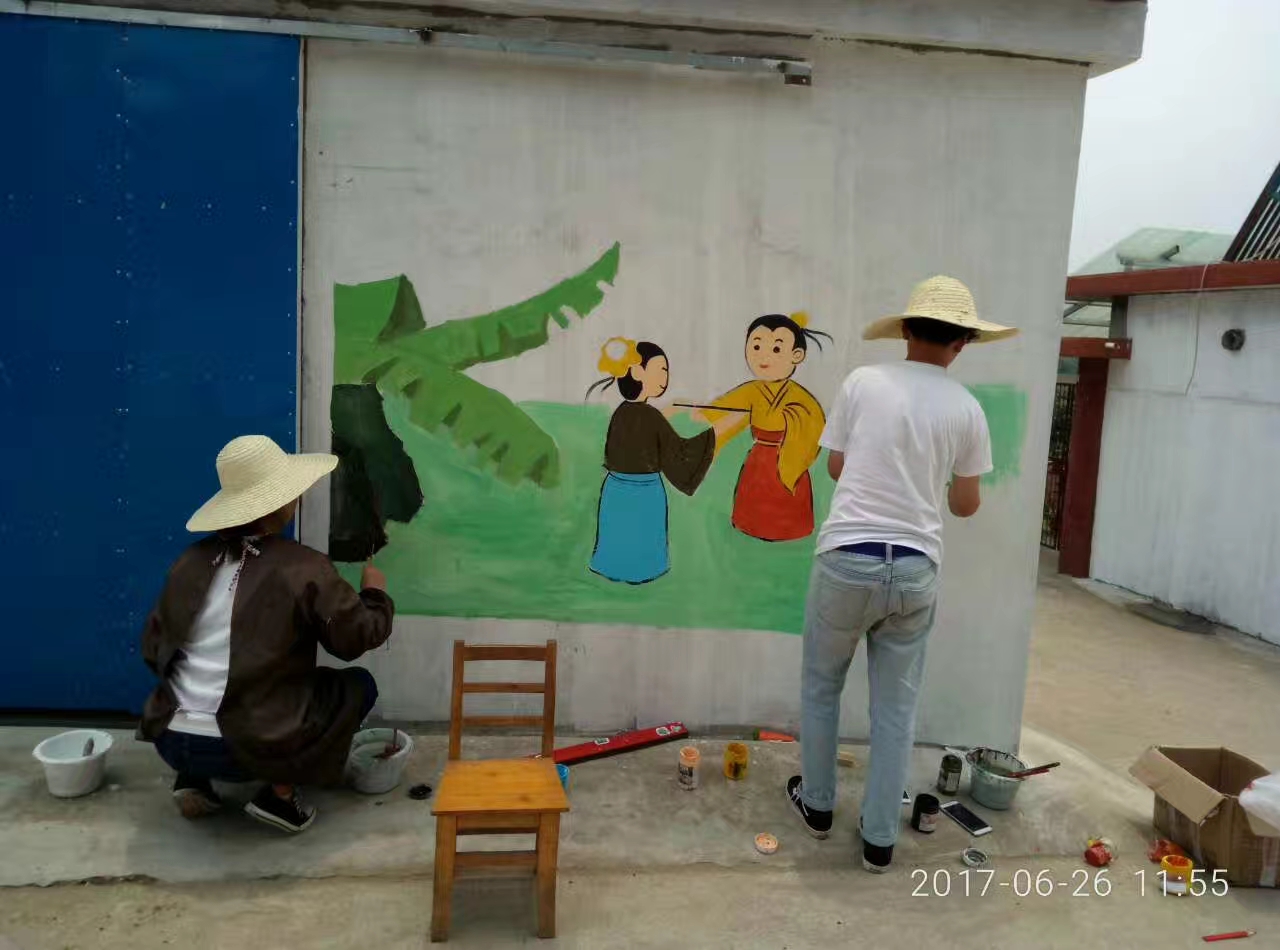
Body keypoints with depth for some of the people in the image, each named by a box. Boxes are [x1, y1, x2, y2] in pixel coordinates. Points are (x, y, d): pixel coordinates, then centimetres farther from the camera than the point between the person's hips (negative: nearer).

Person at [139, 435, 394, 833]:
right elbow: (359, 637, -3)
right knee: (359, 686, 12)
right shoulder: (304, 568, -11)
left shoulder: (191, 560, 5)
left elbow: (153, 647, 13)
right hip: (244, 749, -5)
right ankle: (279, 793, 5)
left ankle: (193, 779, 18)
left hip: (170, 742, 6)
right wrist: (375, 593, 16)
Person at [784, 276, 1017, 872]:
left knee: (820, 687, 20)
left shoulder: (863, 382, -4)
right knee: (896, 708, 14)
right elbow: (966, 505, 11)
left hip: (847, 559, -1)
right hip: (915, 569, 2)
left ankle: (816, 803, 34)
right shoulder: (966, 409, 1)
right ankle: (879, 838, 23)